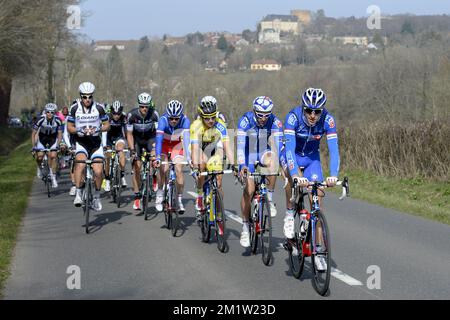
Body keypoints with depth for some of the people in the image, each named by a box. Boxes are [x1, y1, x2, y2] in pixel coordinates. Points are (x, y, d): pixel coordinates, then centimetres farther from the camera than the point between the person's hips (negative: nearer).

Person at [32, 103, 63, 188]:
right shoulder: (41, 121, -26)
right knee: (40, 156, -15)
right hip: (42, 139, 0)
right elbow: (33, 134, -17)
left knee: (53, 156, -17)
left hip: (53, 139, 0)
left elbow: (60, 134, -13)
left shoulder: (57, 121, -24)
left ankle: (53, 177, -8)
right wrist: (34, 146, -22)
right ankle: (39, 168, 19)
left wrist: (57, 145, -24)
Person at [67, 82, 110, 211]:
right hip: (81, 142, -1)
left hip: (96, 143, 1)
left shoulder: (99, 108, -5)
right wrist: (79, 130, -18)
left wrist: (97, 129, -18)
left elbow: (107, 125, 2)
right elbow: (69, 128, 1)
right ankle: (78, 194, -26)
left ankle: (97, 196, 13)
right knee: (80, 163, -29)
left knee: (98, 171, -11)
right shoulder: (75, 108, -5)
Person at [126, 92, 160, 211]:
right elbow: (129, 134, -18)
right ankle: (137, 196, -4)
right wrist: (132, 150, -27)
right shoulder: (132, 115, -24)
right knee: (137, 166, -10)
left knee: (155, 155, -29)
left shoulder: (154, 114, -23)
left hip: (150, 138, 0)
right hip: (136, 140, 0)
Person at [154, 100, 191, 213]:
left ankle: (180, 200, -4)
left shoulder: (185, 120, -30)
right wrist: (157, 157, -51)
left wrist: (188, 157, -50)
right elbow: (158, 139, -40)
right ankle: (160, 195, 4)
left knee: (179, 169, -14)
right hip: (164, 144, -1)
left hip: (177, 144, 1)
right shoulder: (163, 120, -32)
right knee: (164, 169, -17)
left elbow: (187, 139, -39)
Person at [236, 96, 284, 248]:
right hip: (249, 154, -1)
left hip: (264, 153, 1)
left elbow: (279, 145, -26)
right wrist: (242, 166, -47)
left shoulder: (275, 123, -21)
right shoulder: (245, 121, -25)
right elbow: (240, 145, -33)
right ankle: (245, 227, 0)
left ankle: (270, 199, -18)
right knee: (249, 189, -12)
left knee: (272, 161, -35)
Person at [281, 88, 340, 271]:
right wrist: (295, 175, -53)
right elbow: (289, 147, -39)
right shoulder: (293, 117, -31)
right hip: (291, 155, -2)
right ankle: (289, 215, -15)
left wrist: (333, 175, -46)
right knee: (293, 177, -38)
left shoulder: (327, 120, -26)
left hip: (312, 158, 2)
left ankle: (318, 250, -1)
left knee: (317, 201, -7)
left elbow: (333, 149, -31)